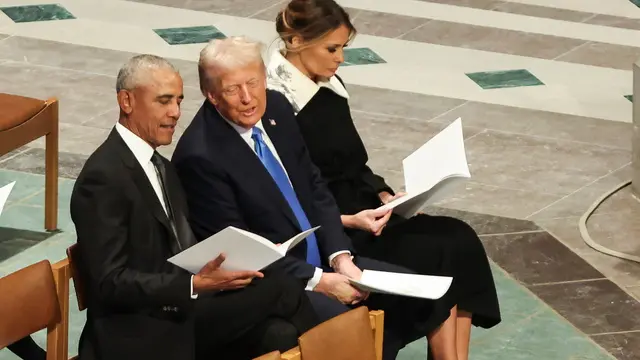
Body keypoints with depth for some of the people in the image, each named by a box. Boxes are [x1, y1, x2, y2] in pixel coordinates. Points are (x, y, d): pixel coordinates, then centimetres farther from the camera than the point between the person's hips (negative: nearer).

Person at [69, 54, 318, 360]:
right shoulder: (103, 178, -13)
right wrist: (196, 285, -25)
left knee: (277, 334, -19)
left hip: (178, 312, 8)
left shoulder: (161, 168, 16)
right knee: (281, 290, -19)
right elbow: (110, 283, -17)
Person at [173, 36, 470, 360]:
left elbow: (317, 191, 11)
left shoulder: (276, 108, 3)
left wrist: (341, 257, -4)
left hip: (322, 258, 8)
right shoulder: (199, 157, -19)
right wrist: (317, 281, -18)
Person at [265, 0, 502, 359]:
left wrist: (385, 196, 1)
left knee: (459, 238, -11)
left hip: (364, 210, 8)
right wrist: (348, 221, -23)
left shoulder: (331, 86, 9)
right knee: (437, 254, -20)